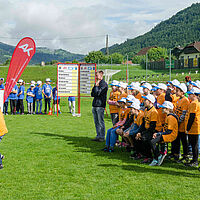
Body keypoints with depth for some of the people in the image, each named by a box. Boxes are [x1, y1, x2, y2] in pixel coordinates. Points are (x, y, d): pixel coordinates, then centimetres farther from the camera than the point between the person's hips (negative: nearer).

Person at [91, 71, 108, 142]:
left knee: (101, 122, -5)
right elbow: (92, 94, 15)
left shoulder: (104, 84, -7)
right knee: (96, 122, 10)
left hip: (100, 105, -8)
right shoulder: (97, 83, 19)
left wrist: (96, 86, -5)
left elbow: (98, 93, -16)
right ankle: (98, 136, 17)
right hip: (95, 104, 8)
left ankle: (102, 137, 0)